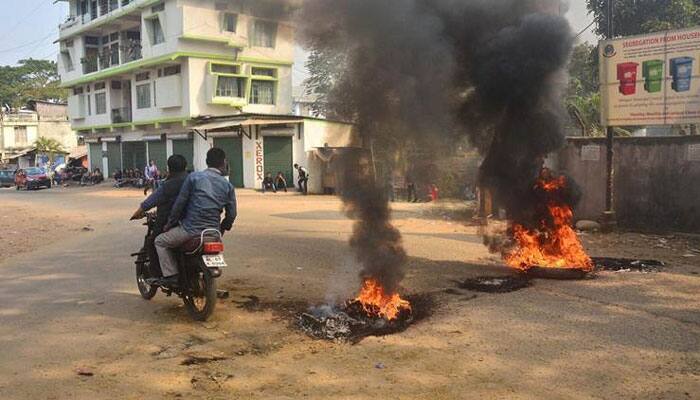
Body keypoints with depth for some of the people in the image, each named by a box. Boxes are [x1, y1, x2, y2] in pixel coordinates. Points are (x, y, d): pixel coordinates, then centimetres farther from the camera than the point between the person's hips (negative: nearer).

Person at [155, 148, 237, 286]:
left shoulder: (194, 177, -3)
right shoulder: (228, 185, 5)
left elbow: (180, 202, -2)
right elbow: (231, 214, 6)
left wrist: (169, 223, 11)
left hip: (191, 230, -4)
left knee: (160, 241, 15)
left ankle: (171, 276, 4)